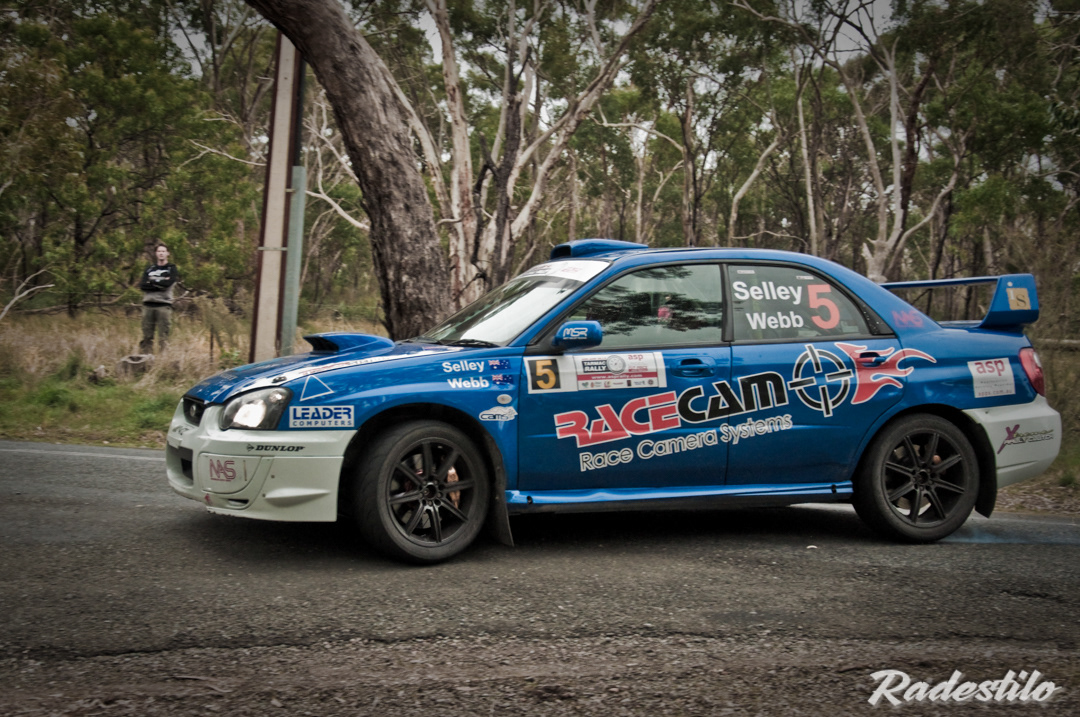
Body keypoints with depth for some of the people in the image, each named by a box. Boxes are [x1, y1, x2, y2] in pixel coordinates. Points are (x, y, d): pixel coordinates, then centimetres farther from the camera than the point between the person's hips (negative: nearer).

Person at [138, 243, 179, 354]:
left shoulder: (172, 269, 9)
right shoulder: (149, 269, 18)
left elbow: (168, 283, -10)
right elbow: (142, 285, 3)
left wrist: (152, 281, 0)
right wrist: (160, 284, -6)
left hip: (164, 305, -3)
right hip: (148, 304, 3)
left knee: (163, 336, -7)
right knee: (146, 335, 1)